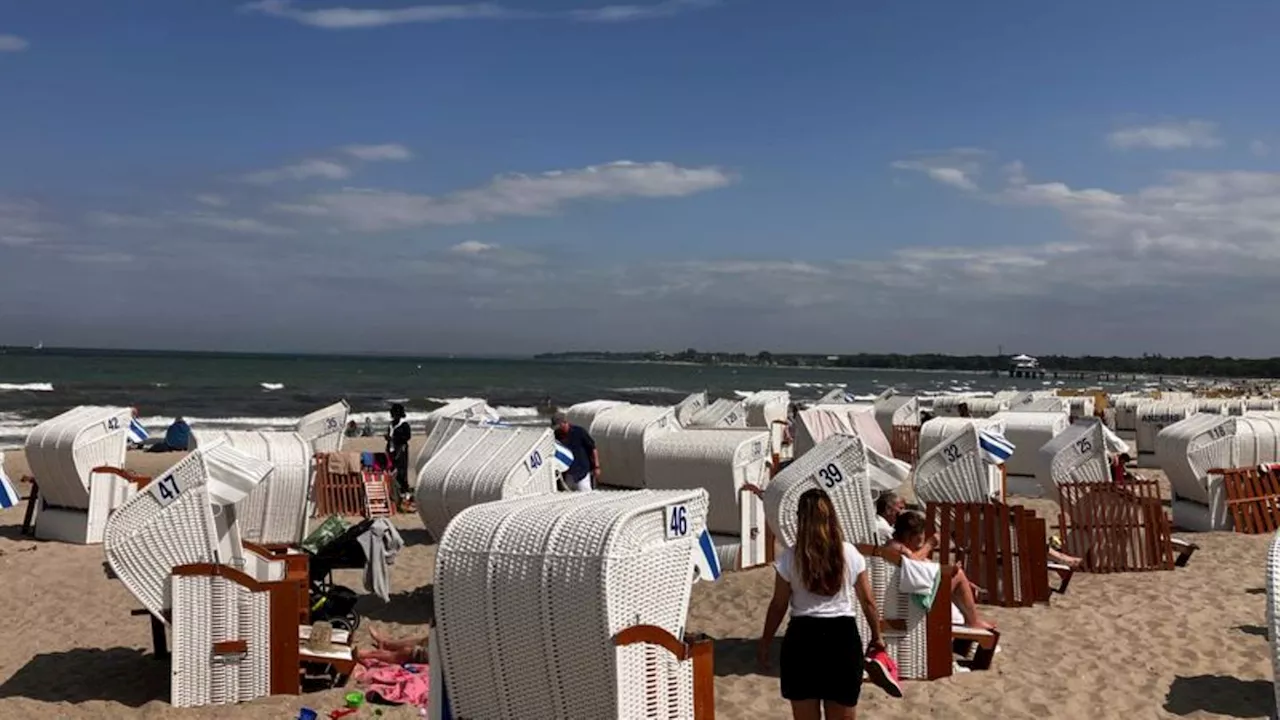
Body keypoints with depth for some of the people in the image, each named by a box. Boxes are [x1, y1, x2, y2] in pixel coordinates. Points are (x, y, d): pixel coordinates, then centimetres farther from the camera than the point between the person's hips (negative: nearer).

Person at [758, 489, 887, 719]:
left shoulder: (790, 558, -6)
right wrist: (876, 637, 20)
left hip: (803, 637, -1)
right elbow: (868, 602, 5)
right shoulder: (850, 554, -1)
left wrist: (765, 642, 12)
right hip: (842, 636, 1)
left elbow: (778, 606, -1)